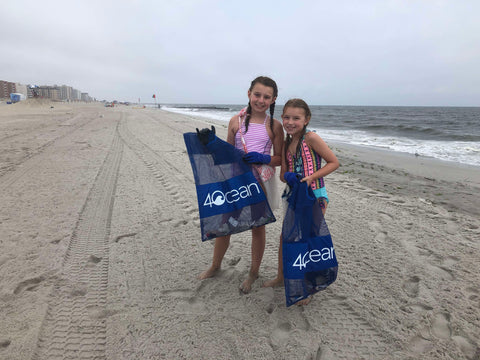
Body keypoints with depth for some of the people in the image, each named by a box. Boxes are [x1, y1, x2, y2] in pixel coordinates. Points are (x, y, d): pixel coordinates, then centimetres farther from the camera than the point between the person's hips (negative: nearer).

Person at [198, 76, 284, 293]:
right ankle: (215, 266, 35)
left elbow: (280, 159, 0)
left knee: (258, 226, 11)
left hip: (261, 182, -1)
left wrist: (262, 158, -18)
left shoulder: (274, 126, -2)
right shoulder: (236, 121, 2)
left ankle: (253, 272, 31)